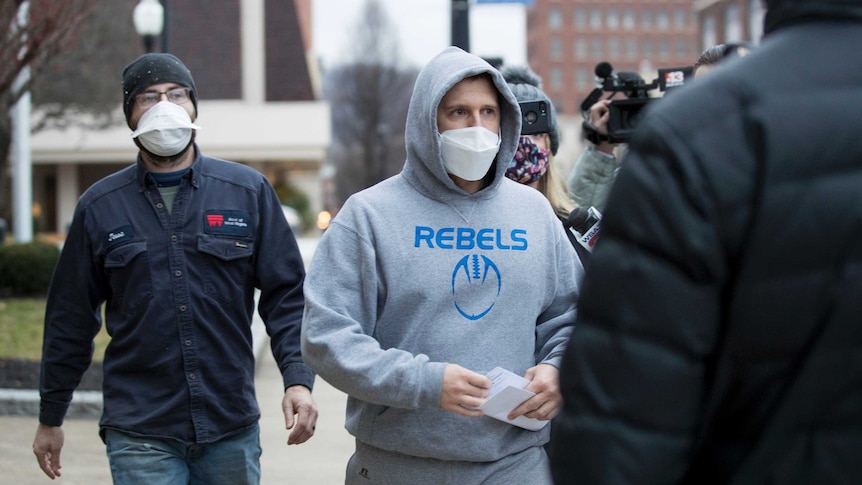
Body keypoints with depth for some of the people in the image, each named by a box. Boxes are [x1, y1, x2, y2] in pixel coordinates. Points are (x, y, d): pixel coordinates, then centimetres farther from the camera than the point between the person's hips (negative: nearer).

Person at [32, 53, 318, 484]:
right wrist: (50, 417, 14)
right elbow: (71, 318, 10)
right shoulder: (100, 206, 4)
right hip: (140, 434, -1)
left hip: (232, 429, 1)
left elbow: (285, 294, 3)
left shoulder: (249, 191, 4)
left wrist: (298, 379, -11)